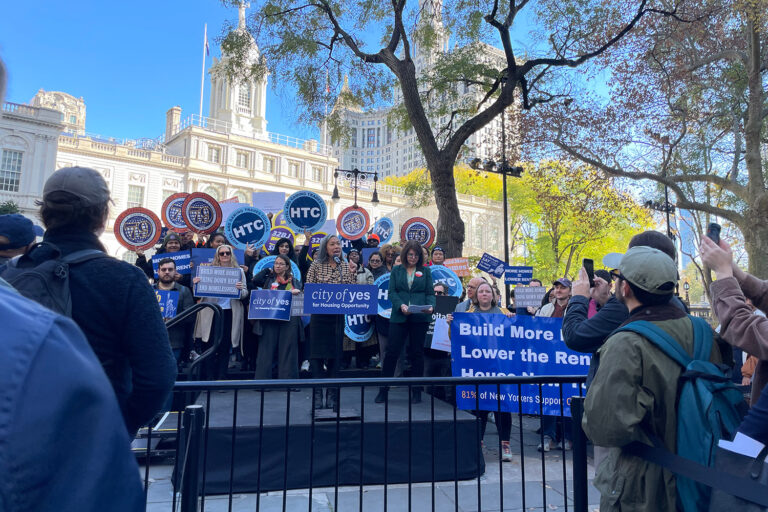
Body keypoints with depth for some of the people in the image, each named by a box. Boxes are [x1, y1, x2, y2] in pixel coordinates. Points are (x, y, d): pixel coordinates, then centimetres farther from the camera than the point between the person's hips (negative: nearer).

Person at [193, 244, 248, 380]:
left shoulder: (239, 271, 8)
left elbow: (245, 293, 3)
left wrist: (240, 289, -19)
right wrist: (196, 284, -13)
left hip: (230, 312, 0)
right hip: (212, 311, 0)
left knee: (225, 347, 4)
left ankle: (221, 378, 12)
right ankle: (211, 377, 8)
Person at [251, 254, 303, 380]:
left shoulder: (295, 281, 16)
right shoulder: (269, 279, 14)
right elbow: (255, 281, -3)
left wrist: (297, 292, -13)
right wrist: (268, 270, 8)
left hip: (289, 319, 1)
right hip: (270, 319, 0)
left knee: (287, 351, 3)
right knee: (266, 350, 0)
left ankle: (287, 380, 9)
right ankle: (262, 379, 5)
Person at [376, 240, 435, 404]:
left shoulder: (425, 271, 12)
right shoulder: (396, 270, 11)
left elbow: (430, 293, 8)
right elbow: (392, 292, 3)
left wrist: (430, 306, -13)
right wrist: (401, 305, -15)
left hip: (420, 317, 0)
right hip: (399, 317, 0)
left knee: (417, 353, 6)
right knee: (391, 352, -3)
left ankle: (417, 392, 16)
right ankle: (383, 391, 7)